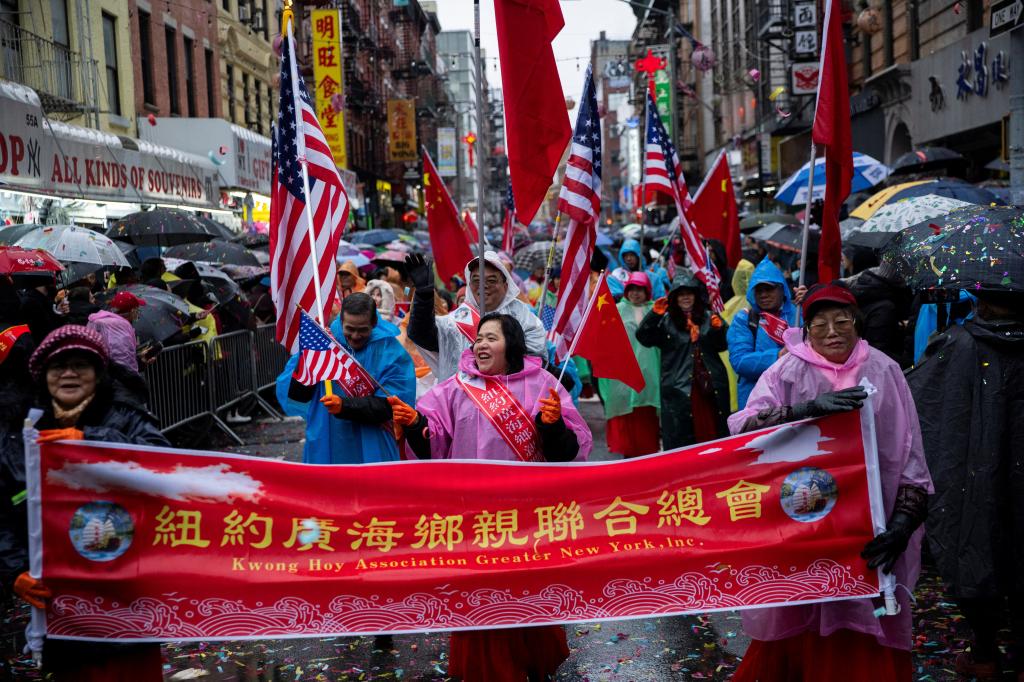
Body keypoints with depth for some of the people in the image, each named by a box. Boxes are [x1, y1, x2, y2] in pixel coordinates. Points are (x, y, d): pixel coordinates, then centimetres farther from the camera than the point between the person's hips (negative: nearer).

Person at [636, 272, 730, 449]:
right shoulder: (666, 321, 3)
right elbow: (644, 338, -8)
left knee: (713, 430, 8)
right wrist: (653, 315, -21)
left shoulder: (708, 317, 10)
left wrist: (719, 329, -8)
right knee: (680, 438, -3)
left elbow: (722, 345, 11)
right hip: (679, 387, -3)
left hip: (710, 386, 3)